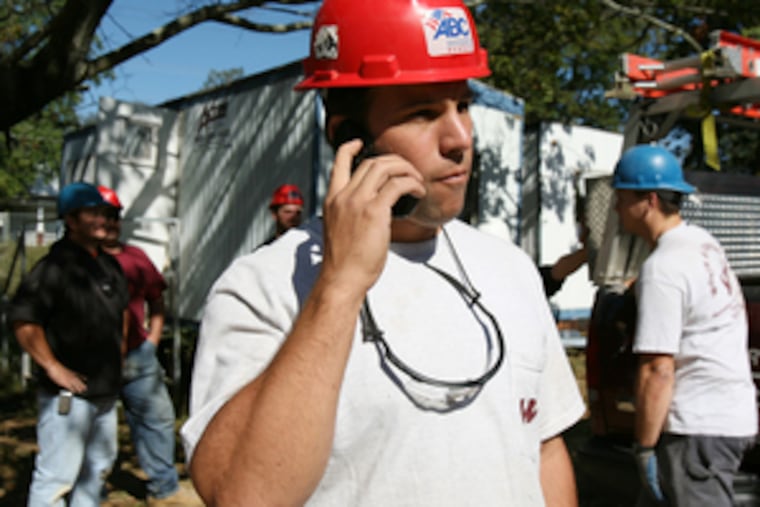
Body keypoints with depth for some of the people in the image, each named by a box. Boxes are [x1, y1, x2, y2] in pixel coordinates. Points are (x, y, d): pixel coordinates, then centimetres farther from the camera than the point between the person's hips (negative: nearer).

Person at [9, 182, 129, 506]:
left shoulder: (109, 264, 11)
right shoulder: (55, 266, -14)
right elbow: (22, 319, -22)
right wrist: (53, 367, -20)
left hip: (106, 391, 8)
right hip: (68, 394, -8)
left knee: (98, 468, 20)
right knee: (56, 476, -4)